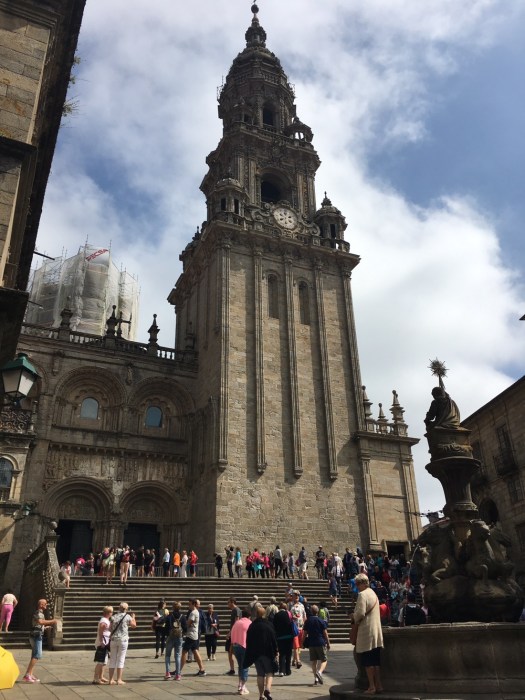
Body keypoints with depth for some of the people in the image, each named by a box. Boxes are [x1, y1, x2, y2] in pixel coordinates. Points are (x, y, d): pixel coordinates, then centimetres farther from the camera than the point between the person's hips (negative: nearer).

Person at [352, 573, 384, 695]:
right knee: (375, 661, 13)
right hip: (376, 631, 9)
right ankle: (378, 685, 16)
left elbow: (360, 613, -21)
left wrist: (354, 619, -1)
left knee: (368, 662, -1)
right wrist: (356, 617, 16)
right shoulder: (373, 593, 15)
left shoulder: (362, 594, -14)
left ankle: (372, 687, 1)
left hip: (366, 632, -9)